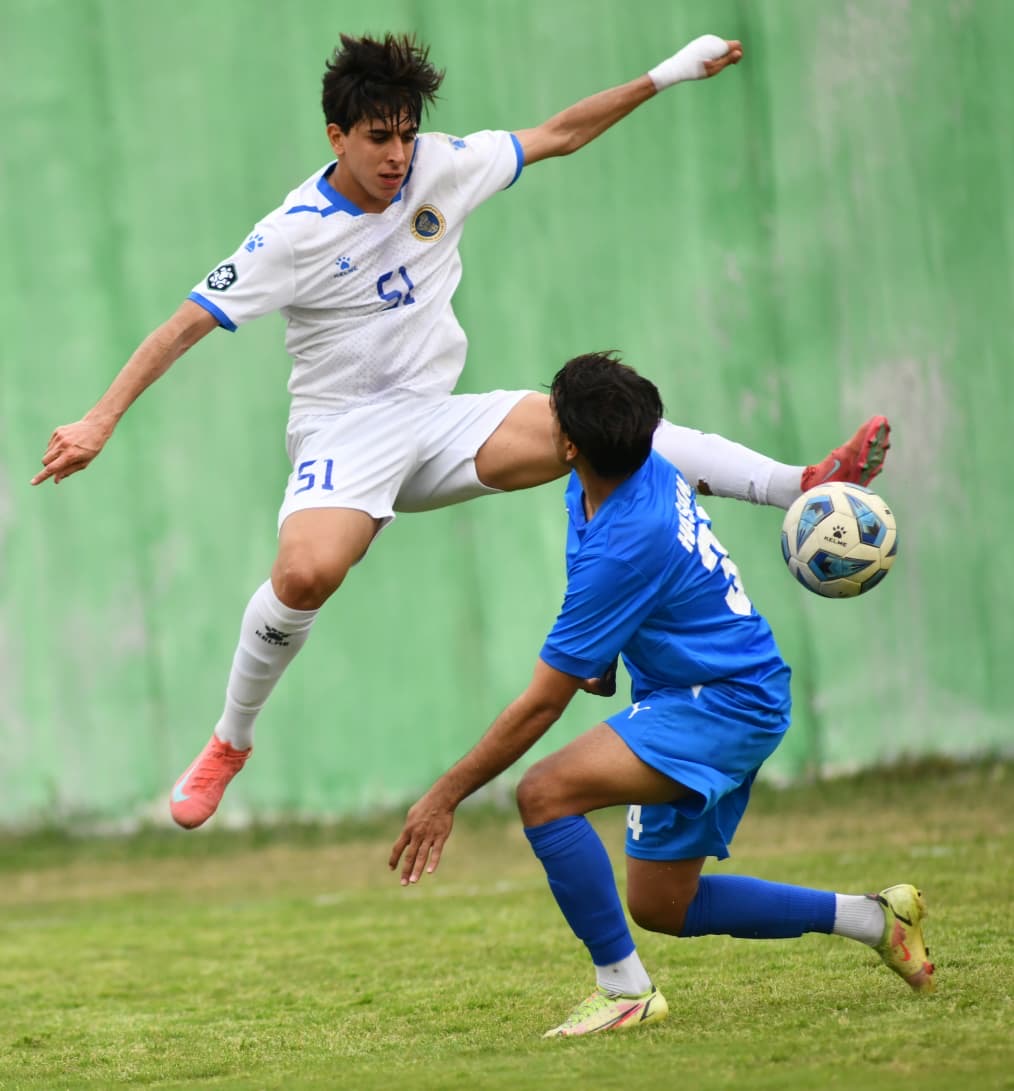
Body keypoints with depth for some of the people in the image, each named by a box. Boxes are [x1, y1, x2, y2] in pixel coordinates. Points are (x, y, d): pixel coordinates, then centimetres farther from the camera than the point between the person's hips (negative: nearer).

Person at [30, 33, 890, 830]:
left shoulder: (441, 168, 0)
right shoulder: (296, 234, -13)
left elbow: (558, 137, 12)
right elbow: (187, 325, -12)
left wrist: (664, 77, 7)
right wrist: (98, 423, -19)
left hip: (439, 421, 4)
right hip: (344, 432, -4)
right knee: (305, 573, -33)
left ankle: (803, 487, -15)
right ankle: (230, 743, -12)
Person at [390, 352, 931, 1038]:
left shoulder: (624, 547, -27)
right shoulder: (646, 469, -2)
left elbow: (541, 705, -21)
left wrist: (446, 797, -14)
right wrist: (594, 663, 14)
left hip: (728, 703, -10)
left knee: (545, 793, -26)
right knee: (660, 906, 15)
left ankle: (625, 989, -15)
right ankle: (874, 918, 21)